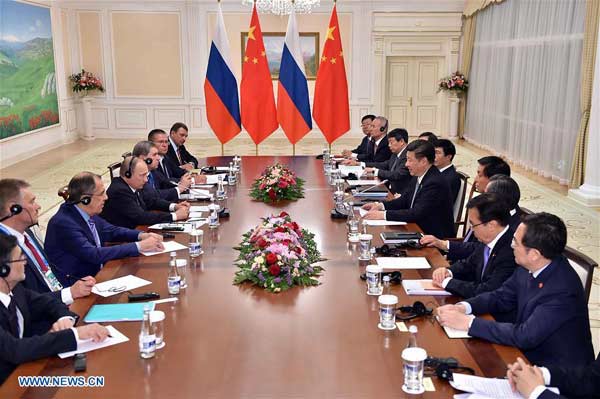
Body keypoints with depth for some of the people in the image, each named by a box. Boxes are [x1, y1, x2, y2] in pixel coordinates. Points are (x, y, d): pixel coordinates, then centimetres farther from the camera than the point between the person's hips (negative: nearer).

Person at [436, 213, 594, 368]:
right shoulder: (528, 268, -6)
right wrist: (463, 307, -10)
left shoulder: (563, 290, -29)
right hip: (529, 352, 7)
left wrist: (468, 322, -26)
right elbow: (500, 297, 7)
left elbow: (525, 337, -30)